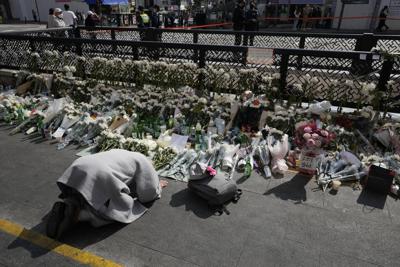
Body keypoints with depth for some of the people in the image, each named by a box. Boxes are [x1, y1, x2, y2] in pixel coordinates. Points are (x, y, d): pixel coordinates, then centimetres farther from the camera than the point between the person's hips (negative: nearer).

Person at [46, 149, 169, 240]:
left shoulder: (120, 153, 32)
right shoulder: (143, 161, 12)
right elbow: (147, 194, 10)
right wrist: (158, 187, 30)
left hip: (76, 171, 8)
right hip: (98, 179, -8)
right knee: (125, 208, 7)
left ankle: (65, 206, 5)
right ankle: (79, 214, -8)